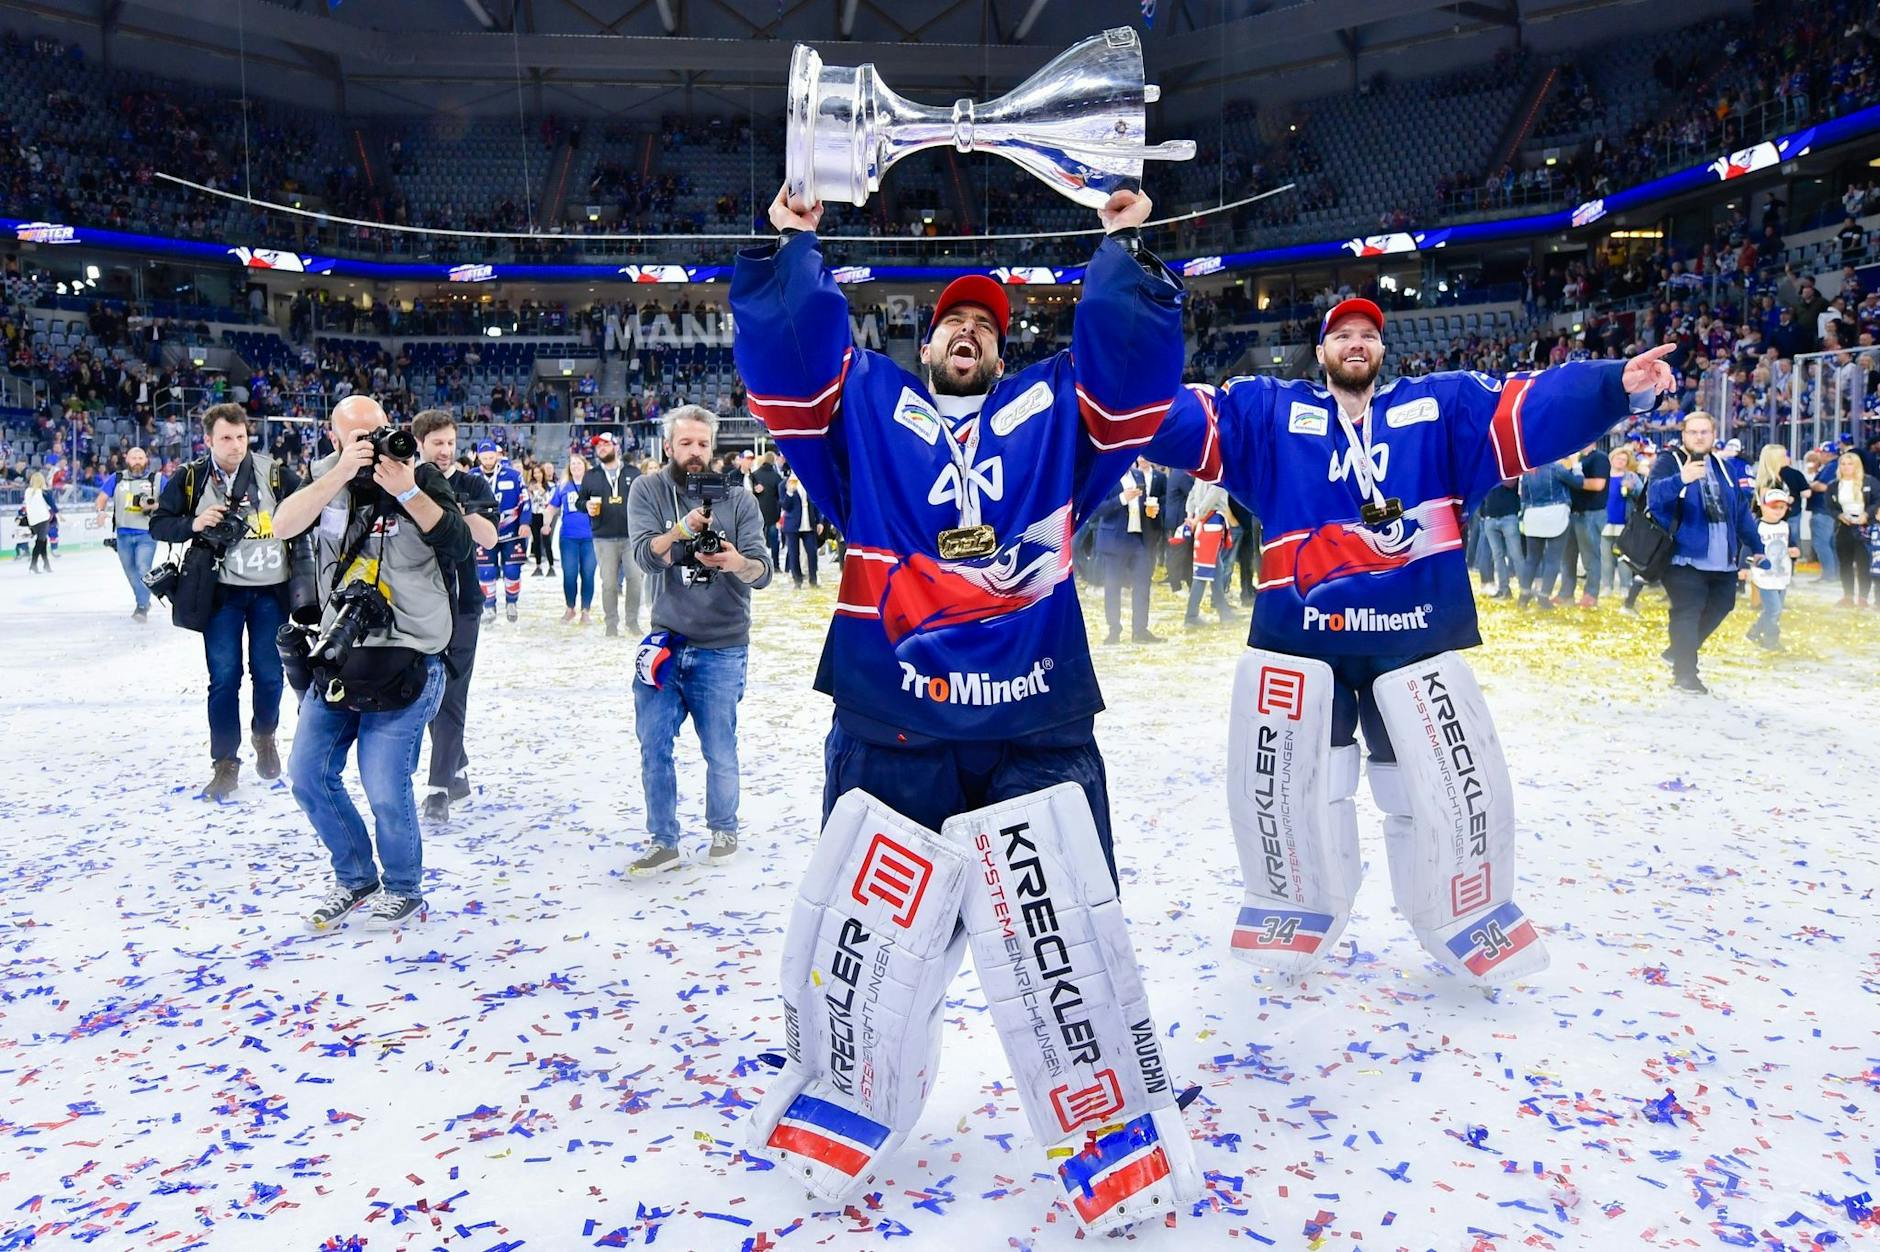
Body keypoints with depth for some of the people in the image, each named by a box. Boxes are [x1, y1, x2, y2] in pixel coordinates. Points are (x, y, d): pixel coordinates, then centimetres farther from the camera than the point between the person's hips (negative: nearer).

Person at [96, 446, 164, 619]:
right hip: (123, 533, 3)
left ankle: (142, 607, -8)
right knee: (130, 572, 11)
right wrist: (101, 510, -12)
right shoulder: (117, 478, 8)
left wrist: (153, 506, -18)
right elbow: (103, 496, 9)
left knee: (143, 569, -15)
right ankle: (144, 601, 29)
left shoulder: (157, 479, 1)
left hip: (147, 533, -3)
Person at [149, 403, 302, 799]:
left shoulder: (275, 472, -5)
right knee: (224, 677, 1)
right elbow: (159, 524, 5)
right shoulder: (190, 478, -1)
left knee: (269, 673, 8)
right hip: (220, 589, 0)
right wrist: (194, 524, -14)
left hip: (270, 589, 0)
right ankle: (225, 764, 11)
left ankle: (264, 735, 36)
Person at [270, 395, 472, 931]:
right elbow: (283, 526, -15)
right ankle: (354, 877, 31)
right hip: (336, 656, 5)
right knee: (308, 776, 9)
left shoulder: (420, 475, -6)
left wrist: (407, 492, -27)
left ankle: (403, 891, 18)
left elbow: (460, 548, -19)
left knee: (386, 791, -8)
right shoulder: (325, 478, 4)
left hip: (405, 662, -5)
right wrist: (341, 474, -25)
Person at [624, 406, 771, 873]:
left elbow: (762, 572, -12)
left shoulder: (738, 499, -3)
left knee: (721, 752, 6)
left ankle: (724, 829, 29)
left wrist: (738, 563, -35)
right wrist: (683, 529, -34)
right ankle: (663, 842, 18)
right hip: (664, 641, 2)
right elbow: (645, 555, -15)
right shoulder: (647, 491, 0)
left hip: (720, 648, -1)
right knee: (653, 747, 4)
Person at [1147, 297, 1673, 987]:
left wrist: (1617, 384, -18)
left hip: (1416, 636, 1)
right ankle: (1295, 910, 32)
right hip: (1299, 635, 0)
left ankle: (1470, 918, 32)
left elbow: (1532, 408, -2)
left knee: (1463, 787, 7)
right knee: (1275, 783, 7)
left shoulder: (1441, 407, 9)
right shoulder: (1268, 411, 6)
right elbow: (1186, 420, -4)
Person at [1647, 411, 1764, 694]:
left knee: (1719, 607, 17)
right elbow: (1654, 496, -27)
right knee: (1687, 612, -9)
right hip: (1686, 558, -7)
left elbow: (1742, 511, 21)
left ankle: (1679, 650, 34)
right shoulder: (1668, 464, -6)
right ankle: (1685, 673, -1)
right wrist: (1680, 480, -46)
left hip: (1723, 560, 7)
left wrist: (1756, 546, 21)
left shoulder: (1723, 467, 15)